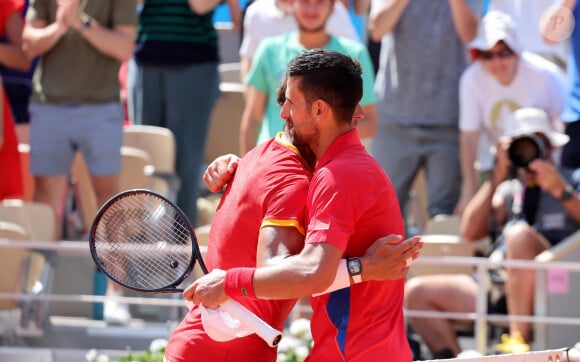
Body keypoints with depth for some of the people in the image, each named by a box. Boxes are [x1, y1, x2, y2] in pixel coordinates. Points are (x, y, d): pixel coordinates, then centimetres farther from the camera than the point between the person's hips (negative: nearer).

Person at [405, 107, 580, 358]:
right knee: (416, 292, -5)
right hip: (500, 286, 5)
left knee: (520, 233, -35)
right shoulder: (510, 191, 23)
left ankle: (518, 341, -31)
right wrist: (497, 178, 3)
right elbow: (470, 231, 8)